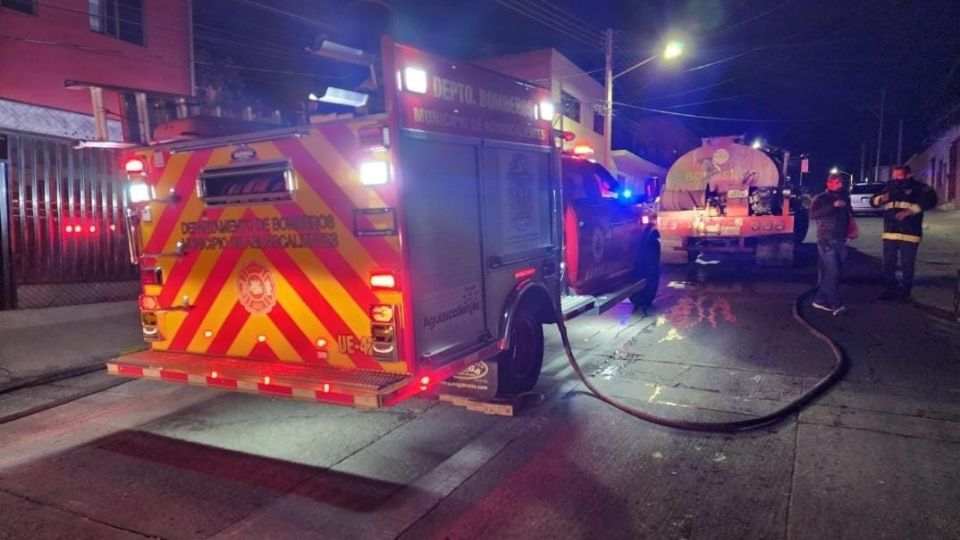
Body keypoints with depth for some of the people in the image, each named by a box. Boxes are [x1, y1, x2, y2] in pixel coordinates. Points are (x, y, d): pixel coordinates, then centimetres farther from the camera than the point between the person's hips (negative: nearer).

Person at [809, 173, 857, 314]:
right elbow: (813, 214, -18)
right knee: (832, 272, -13)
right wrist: (833, 205, -25)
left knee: (827, 272, 5)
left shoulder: (844, 199, 17)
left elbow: (849, 218, 25)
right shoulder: (821, 198, 0)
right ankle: (836, 304, -13)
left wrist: (850, 234, 9)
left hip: (841, 241, 5)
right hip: (826, 240, -5)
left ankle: (820, 300, 13)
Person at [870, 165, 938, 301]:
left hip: (910, 234, -4)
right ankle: (889, 290, 18)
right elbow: (873, 201, 14)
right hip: (890, 233, 4)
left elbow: (930, 199, -18)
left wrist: (911, 210, -27)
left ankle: (905, 292, 15)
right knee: (888, 263, 7)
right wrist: (881, 198, -10)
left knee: (907, 265, 2)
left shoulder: (918, 187, -3)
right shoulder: (889, 187, 10)